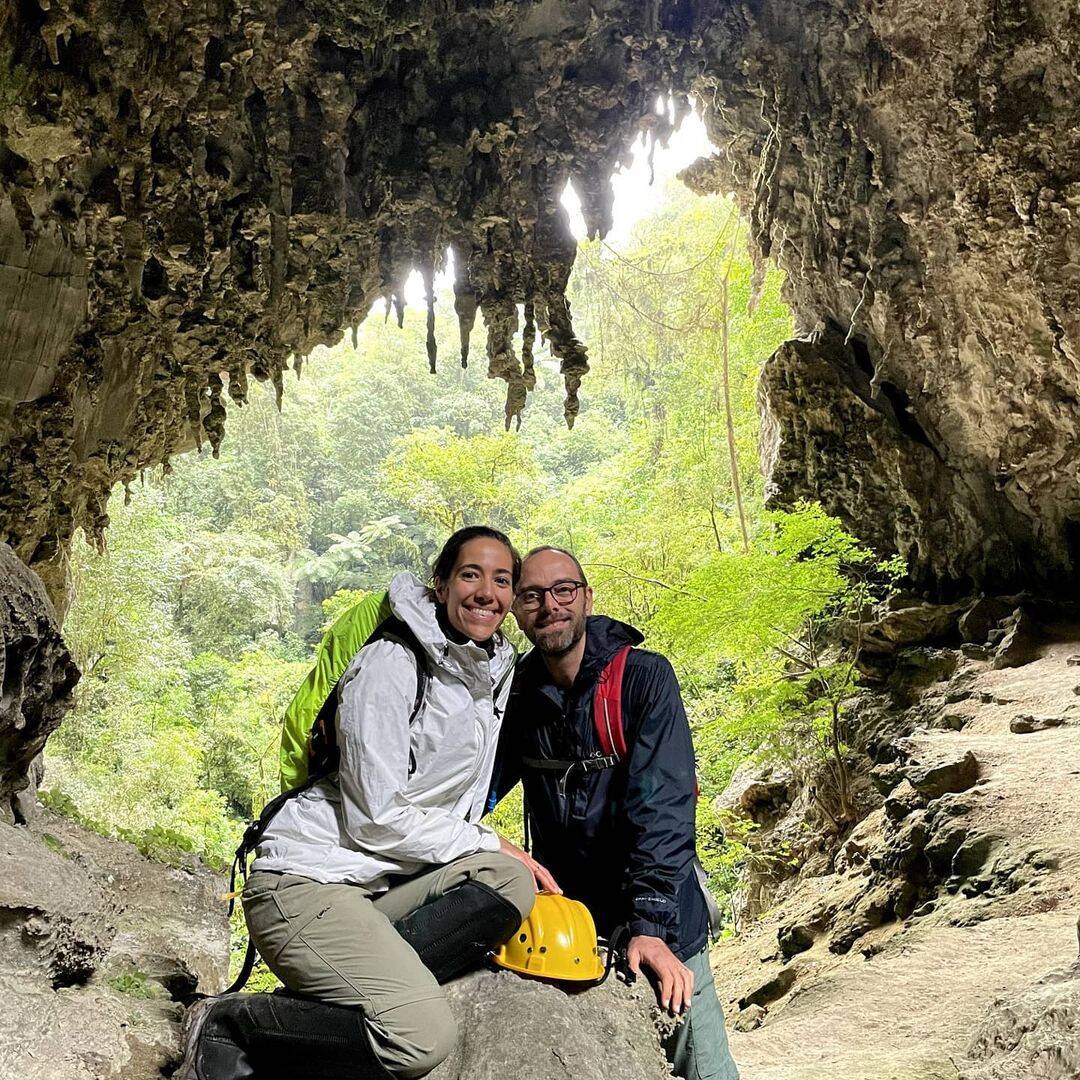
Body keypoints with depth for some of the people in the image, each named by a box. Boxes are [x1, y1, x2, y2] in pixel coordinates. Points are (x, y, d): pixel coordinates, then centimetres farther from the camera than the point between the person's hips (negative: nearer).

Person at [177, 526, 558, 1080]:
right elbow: (377, 818, -17)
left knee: (511, 882, -19)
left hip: (383, 885, 8)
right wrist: (489, 843, -9)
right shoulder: (390, 665, -14)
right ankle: (225, 1029, -8)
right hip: (307, 880, -8)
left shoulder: (496, 671, 10)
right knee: (425, 1035, -26)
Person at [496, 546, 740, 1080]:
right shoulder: (518, 694, -2)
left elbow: (661, 806, -22)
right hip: (565, 917, 4)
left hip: (659, 922, -3)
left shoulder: (644, 677, -15)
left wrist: (649, 926, -28)